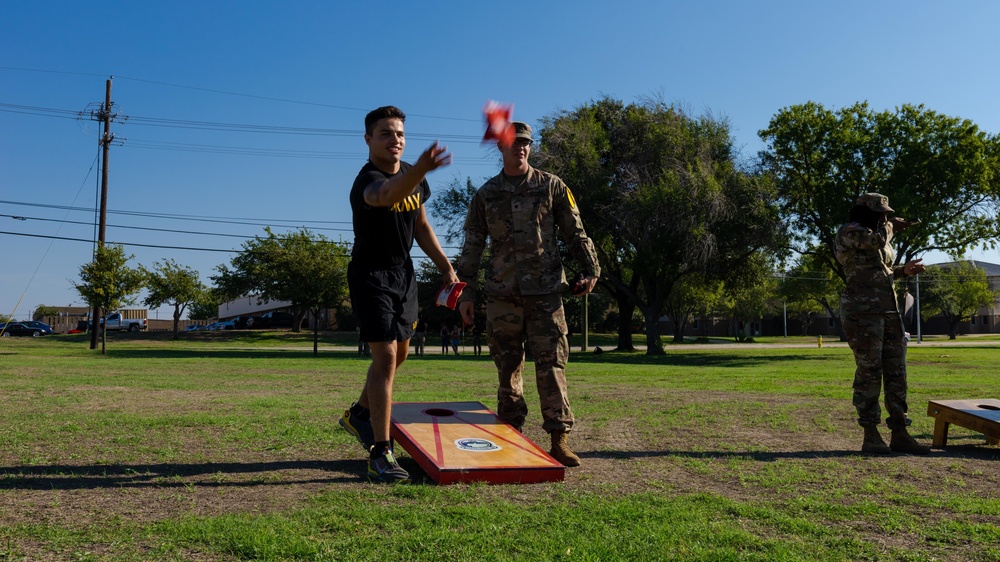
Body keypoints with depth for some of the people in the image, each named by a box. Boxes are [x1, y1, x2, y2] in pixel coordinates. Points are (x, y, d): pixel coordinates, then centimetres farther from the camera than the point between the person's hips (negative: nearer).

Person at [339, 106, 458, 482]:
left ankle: (359, 414, 41)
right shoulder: (367, 180, -24)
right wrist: (421, 169, -70)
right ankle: (380, 454, -11)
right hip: (371, 276, -8)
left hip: (403, 273, 8)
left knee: (399, 353, 19)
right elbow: (387, 195, -50)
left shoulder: (413, 176, 3)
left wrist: (445, 266, 9)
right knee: (385, 357, -16)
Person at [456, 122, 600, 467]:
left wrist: (591, 268, -2)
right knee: (508, 367, 5)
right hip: (502, 294, 2)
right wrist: (465, 292, 5)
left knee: (551, 364, -6)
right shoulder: (485, 195, 10)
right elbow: (472, 247, 11)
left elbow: (575, 232, 8)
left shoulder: (551, 186, 7)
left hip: (545, 290, -1)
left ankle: (559, 440, -3)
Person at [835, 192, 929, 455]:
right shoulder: (849, 232, -4)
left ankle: (899, 435, 9)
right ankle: (870, 436, 1)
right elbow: (877, 240, -22)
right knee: (869, 373, -6)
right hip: (863, 312, -8)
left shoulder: (878, 237, 22)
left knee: (896, 373, 5)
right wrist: (890, 227, -1)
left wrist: (904, 270, 11)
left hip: (889, 311, 8)